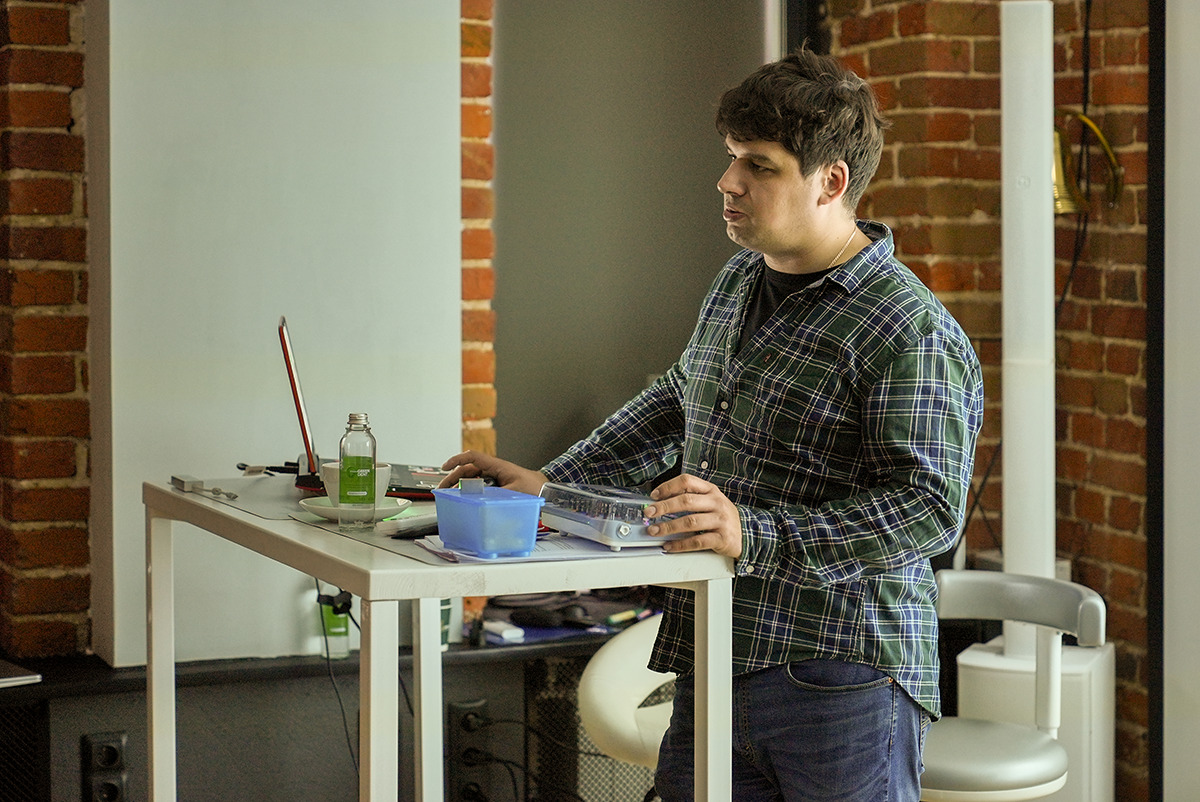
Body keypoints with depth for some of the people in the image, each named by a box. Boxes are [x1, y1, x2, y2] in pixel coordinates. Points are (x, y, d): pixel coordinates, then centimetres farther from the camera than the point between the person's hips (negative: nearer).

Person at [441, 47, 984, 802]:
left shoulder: (912, 332, -14)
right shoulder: (738, 284, 14)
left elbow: (929, 506, -21)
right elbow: (679, 403, 30)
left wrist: (753, 536, -28)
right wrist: (550, 484, 24)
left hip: (841, 687, -7)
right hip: (714, 670, 8)